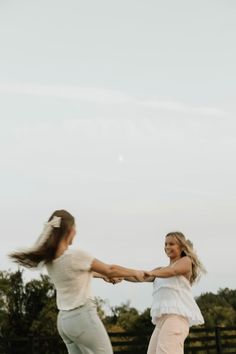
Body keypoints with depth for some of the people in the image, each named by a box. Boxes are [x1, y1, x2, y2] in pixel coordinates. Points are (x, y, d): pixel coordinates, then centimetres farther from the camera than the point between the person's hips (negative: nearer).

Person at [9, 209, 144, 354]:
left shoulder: (50, 259, 3)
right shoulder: (76, 255, -19)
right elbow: (110, 270, -7)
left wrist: (102, 275, 28)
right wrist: (135, 273, 9)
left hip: (64, 319, 8)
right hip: (83, 317, -8)